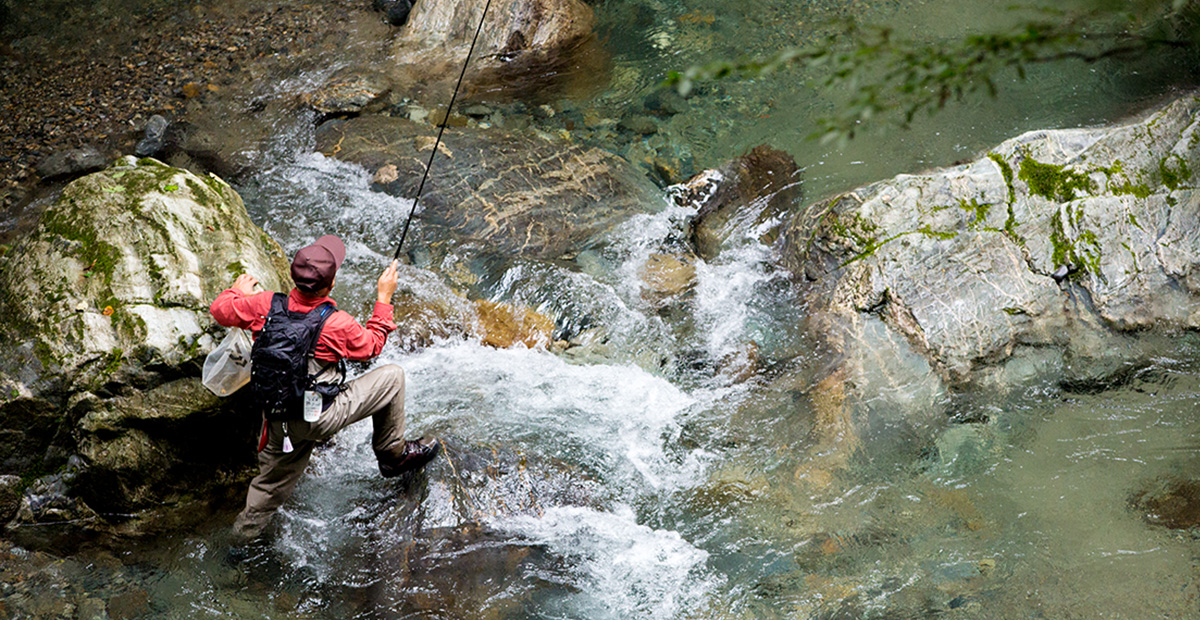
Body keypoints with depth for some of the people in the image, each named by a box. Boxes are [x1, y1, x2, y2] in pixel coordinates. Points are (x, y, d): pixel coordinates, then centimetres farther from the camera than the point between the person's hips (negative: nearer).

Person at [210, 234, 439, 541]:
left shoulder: (266, 305, -12)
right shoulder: (337, 325, -23)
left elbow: (220, 310, 6)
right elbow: (372, 346, -1)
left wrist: (238, 291, 28)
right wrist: (384, 298, 8)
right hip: (318, 418, -5)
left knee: (272, 483, 26)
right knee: (392, 376, 7)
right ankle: (393, 454, 21)